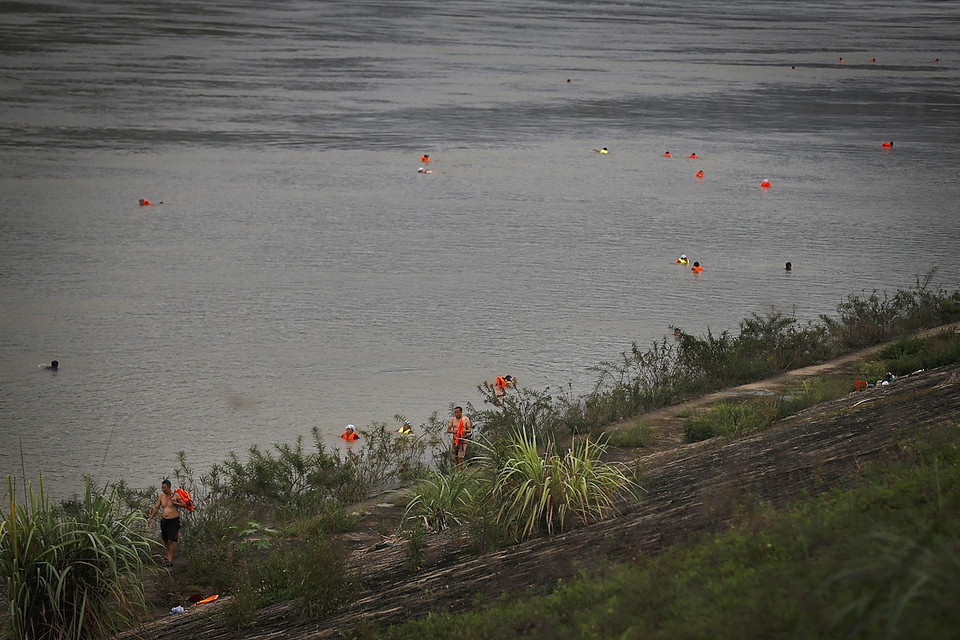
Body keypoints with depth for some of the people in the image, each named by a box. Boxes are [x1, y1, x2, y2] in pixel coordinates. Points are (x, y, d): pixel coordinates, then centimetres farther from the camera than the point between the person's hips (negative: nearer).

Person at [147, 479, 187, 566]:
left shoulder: (175, 496, -8)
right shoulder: (161, 496, 6)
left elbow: (185, 505, -3)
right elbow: (156, 508, 14)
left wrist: (175, 503, -17)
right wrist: (150, 518, 11)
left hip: (174, 521, -5)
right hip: (164, 520, 5)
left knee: (171, 541, -8)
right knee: (165, 540, 10)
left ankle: (170, 559, -3)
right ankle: (168, 557, 24)